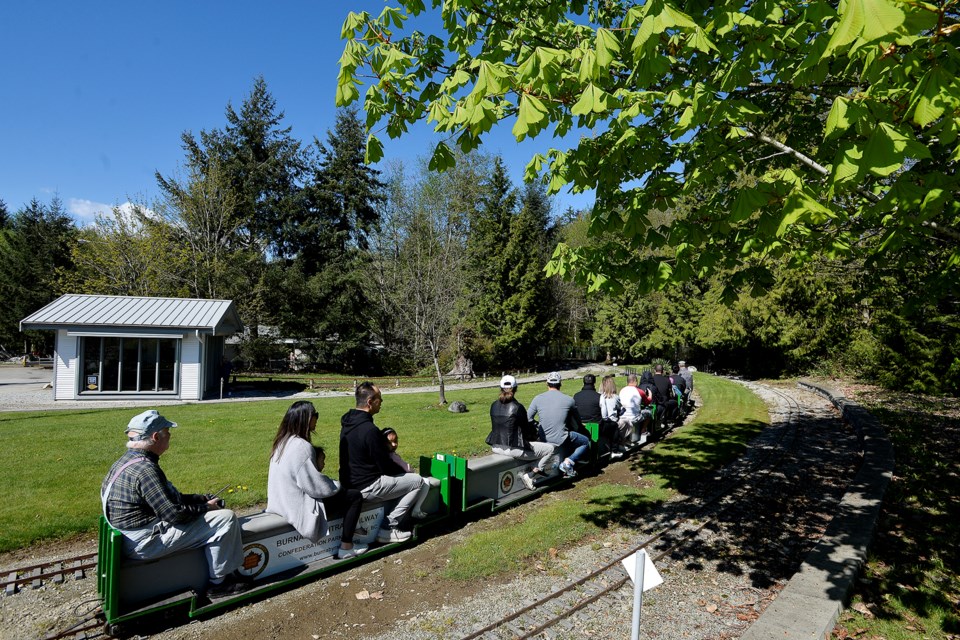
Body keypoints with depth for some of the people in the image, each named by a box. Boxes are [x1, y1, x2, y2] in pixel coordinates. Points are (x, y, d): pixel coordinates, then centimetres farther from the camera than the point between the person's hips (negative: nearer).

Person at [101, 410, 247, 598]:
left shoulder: (128, 460, 8)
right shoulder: (145, 470, -26)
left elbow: (168, 497, 15)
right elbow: (174, 514, -26)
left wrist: (203, 500, 7)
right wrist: (205, 507, -9)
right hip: (145, 543, -11)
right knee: (226, 519, -13)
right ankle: (219, 582, 3)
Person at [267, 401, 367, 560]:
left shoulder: (283, 441, 3)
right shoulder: (301, 446, -26)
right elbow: (316, 486, -24)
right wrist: (337, 486, -7)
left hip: (285, 500, 10)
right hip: (298, 504, -10)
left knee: (343, 492, 23)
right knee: (355, 496, -2)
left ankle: (348, 529, 27)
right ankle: (346, 547, 4)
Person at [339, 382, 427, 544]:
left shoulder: (348, 422, 4)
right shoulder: (369, 430, -26)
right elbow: (386, 466, -17)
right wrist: (404, 471, 1)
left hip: (349, 482, 10)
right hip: (366, 488, -10)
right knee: (419, 482, -3)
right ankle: (389, 527, 0)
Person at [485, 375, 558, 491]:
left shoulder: (494, 405, 2)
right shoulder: (517, 407, -16)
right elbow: (527, 431, -6)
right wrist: (534, 427, 18)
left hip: (496, 447, 8)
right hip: (512, 449, -7)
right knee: (550, 448, 5)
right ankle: (530, 475, 0)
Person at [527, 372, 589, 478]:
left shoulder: (538, 399, -3)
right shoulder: (568, 400, -7)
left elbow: (527, 418, 3)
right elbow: (577, 421, 10)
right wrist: (581, 425, 34)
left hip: (543, 439, 5)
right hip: (561, 440, -5)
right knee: (586, 441, 20)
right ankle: (568, 462, 0)